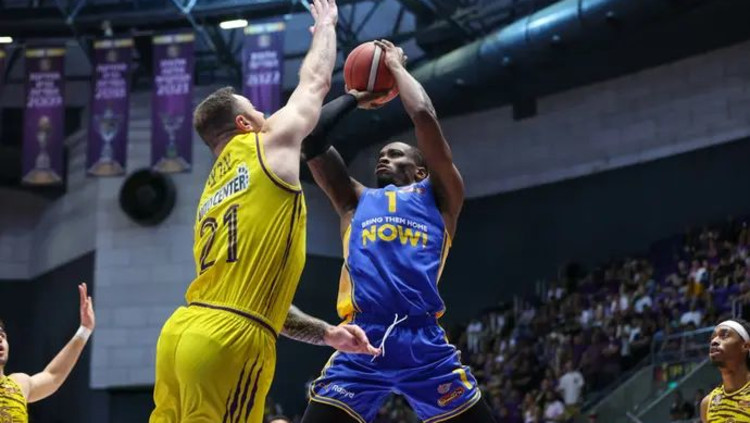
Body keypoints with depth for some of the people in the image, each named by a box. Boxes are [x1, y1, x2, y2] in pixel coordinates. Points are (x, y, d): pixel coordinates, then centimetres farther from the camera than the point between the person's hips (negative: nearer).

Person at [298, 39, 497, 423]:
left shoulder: (437, 196, 18)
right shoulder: (355, 200, 26)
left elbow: (424, 116, 8)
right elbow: (312, 136, 20)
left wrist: (396, 67, 23)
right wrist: (356, 96, 33)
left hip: (423, 341, -2)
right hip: (363, 341, 2)